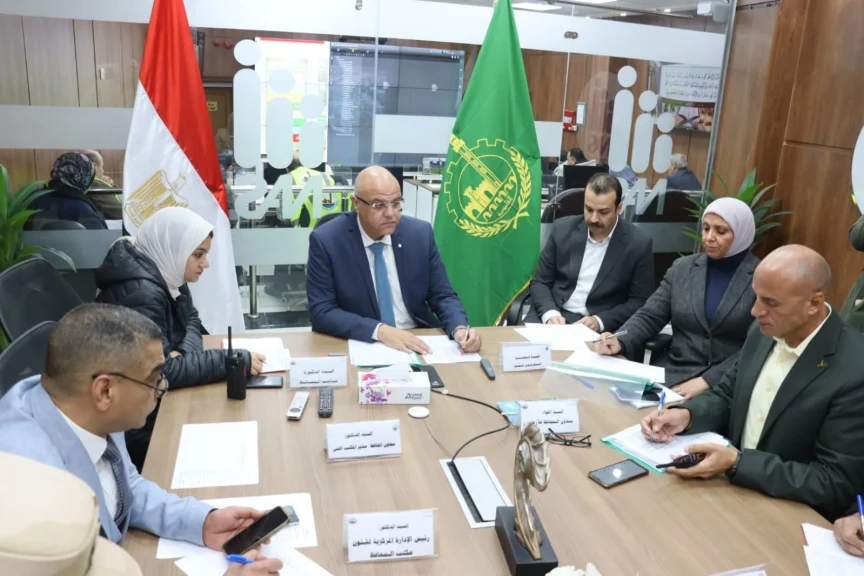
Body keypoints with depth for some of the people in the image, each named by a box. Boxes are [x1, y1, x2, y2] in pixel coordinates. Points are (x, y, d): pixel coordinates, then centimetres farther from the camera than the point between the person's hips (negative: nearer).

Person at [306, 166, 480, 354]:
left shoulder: (420, 234, -2)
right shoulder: (325, 240, -10)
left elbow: (442, 296, 4)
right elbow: (322, 312, -13)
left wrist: (459, 329, -16)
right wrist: (380, 330, -25)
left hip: (417, 342, 1)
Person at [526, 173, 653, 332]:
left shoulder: (638, 244, -6)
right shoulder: (563, 228, 1)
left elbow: (640, 301, -2)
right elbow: (540, 281, 5)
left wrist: (600, 321, -15)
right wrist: (550, 313, -13)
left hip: (601, 328, -1)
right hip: (554, 316, 1)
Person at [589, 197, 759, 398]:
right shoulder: (682, 268, 9)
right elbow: (649, 316, 5)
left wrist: (707, 381, -18)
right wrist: (619, 342, -15)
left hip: (729, 384, -4)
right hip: (674, 373, 4)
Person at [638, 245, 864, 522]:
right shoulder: (765, 332, -3)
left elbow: (836, 484, -21)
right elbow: (727, 395, 9)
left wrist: (737, 463, -27)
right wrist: (686, 414, -11)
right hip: (733, 486, 6)